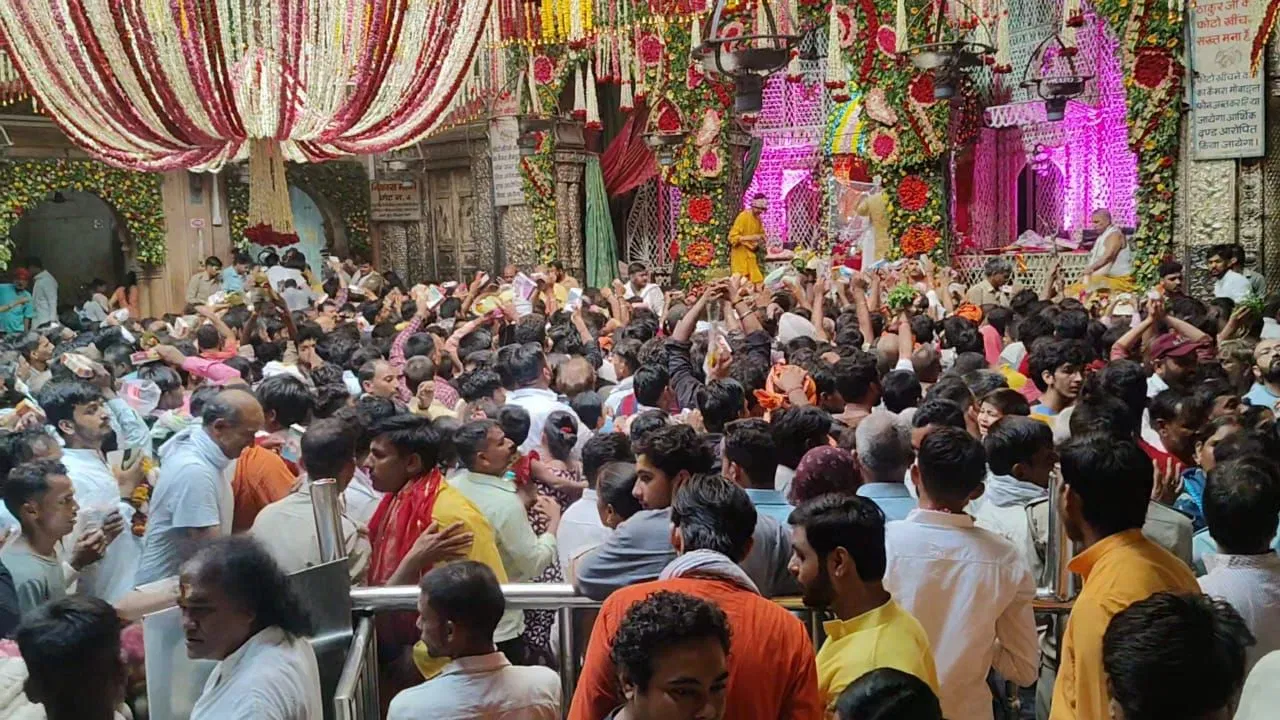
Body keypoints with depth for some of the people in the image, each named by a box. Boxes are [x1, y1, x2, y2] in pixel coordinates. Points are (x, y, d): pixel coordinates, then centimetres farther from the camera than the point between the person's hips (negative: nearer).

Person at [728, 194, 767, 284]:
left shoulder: (758, 218, 8)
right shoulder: (743, 216, -14)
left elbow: (761, 233, 26)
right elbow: (733, 237, -19)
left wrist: (761, 238, 2)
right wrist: (751, 237, -26)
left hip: (751, 256, 7)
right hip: (741, 255, -7)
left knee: (756, 282, 1)